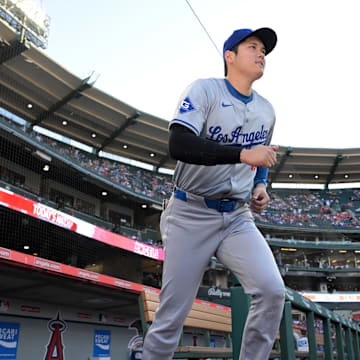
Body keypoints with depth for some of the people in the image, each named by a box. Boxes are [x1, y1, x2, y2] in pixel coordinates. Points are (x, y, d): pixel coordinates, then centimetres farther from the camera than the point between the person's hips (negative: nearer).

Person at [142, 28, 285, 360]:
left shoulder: (266, 111, 13)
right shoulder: (205, 90, -6)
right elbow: (178, 145, -22)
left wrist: (260, 187, 7)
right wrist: (243, 154, -28)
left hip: (238, 218, 5)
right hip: (191, 216, -4)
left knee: (272, 291, -16)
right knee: (172, 316, -3)